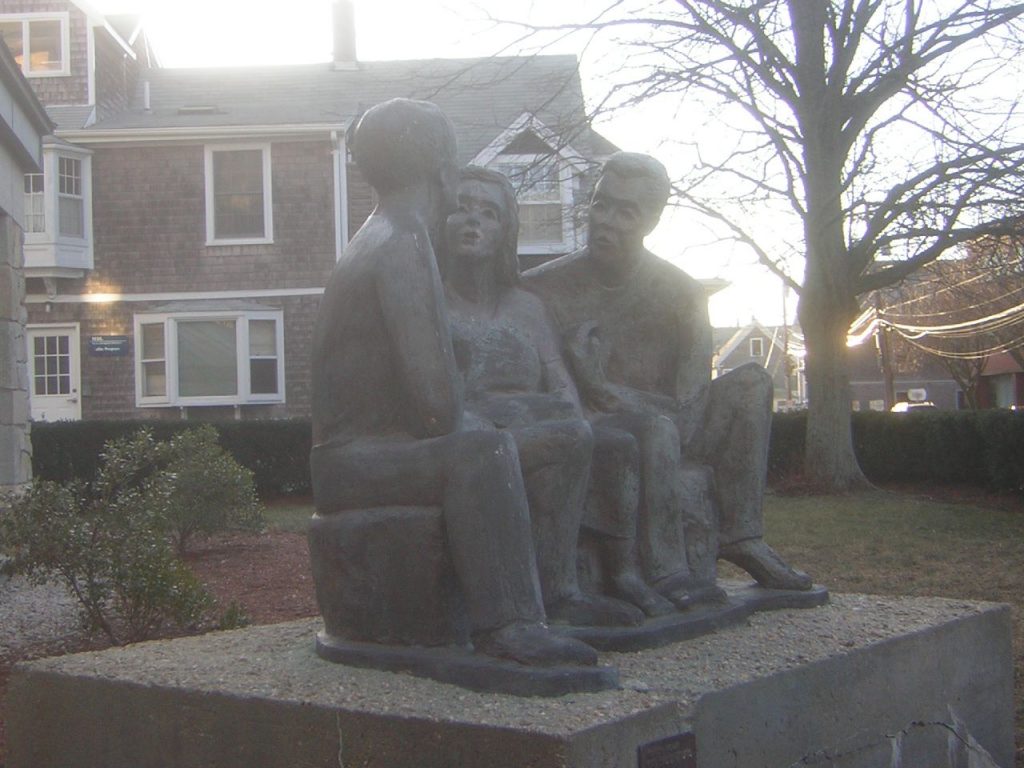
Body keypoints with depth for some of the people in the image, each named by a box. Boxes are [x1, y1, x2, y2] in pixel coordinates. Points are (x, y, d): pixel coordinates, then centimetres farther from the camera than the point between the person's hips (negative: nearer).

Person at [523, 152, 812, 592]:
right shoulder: (545, 288, -2)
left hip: (662, 430, 4)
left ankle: (740, 536, -15)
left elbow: (688, 402, -4)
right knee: (655, 425, -34)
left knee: (750, 382, -11)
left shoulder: (680, 293, 4)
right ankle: (663, 573, -32)